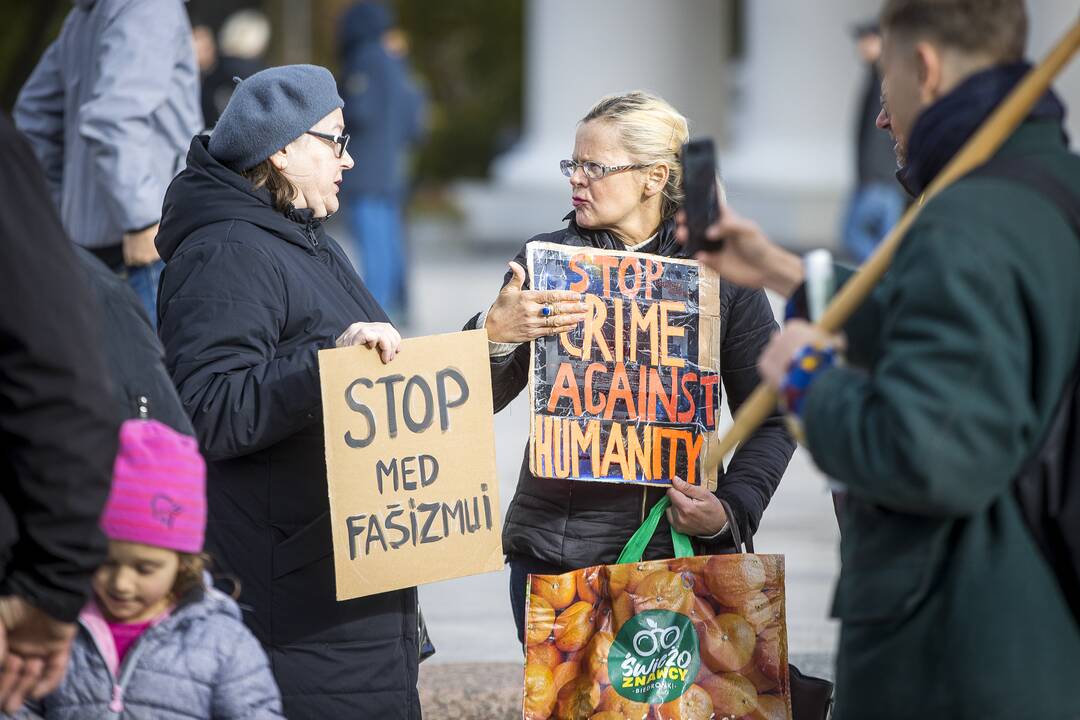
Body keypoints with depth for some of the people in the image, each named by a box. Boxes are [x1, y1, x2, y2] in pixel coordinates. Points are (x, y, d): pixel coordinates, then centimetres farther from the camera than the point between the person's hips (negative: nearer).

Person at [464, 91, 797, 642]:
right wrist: (493, 334, -18)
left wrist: (731, 510, -7)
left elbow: (771, 420, 7)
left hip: (684, 548, -1)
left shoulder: (721, 271, 3)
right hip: (558, 548, 1)